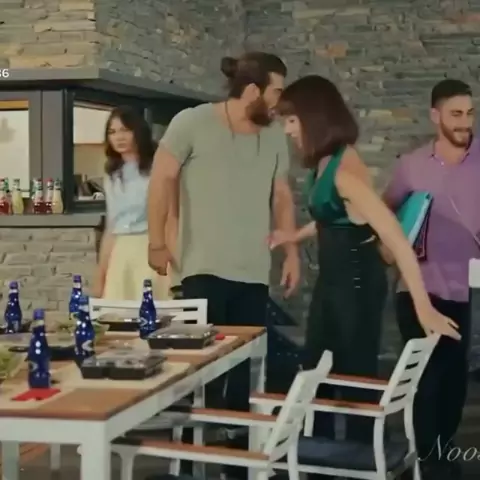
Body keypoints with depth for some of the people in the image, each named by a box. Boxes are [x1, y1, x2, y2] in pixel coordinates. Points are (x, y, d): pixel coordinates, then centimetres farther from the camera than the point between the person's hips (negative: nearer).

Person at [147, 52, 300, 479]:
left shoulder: (275, 136, 11)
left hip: (254, 272, 5)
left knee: (245, 361, 3)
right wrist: (157, 243, -4)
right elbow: (162, 179, -3)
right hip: (205, 268, -5)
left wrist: (292, 252, 12)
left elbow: (282, 196, 18)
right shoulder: (192, 123, -6)